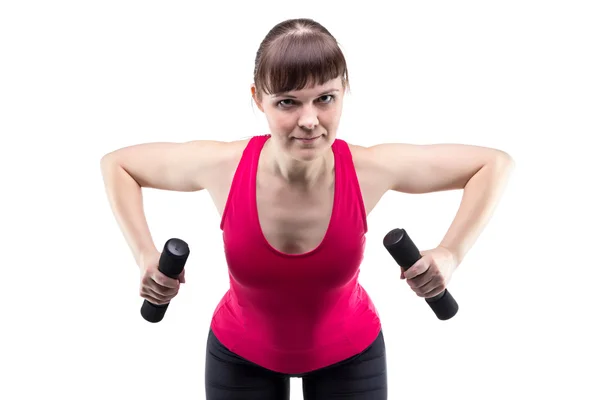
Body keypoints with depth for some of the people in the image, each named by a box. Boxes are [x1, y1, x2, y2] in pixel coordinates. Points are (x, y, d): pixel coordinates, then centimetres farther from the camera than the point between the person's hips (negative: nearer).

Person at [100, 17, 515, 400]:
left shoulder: (372, 169, -28)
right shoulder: (222, 166, -28)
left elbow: (495, 163, -14)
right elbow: (117, 163, -9)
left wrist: (450, 254, -23)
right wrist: (145, 255, -20)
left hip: (349, 351, 0)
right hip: (241, 353, 0)